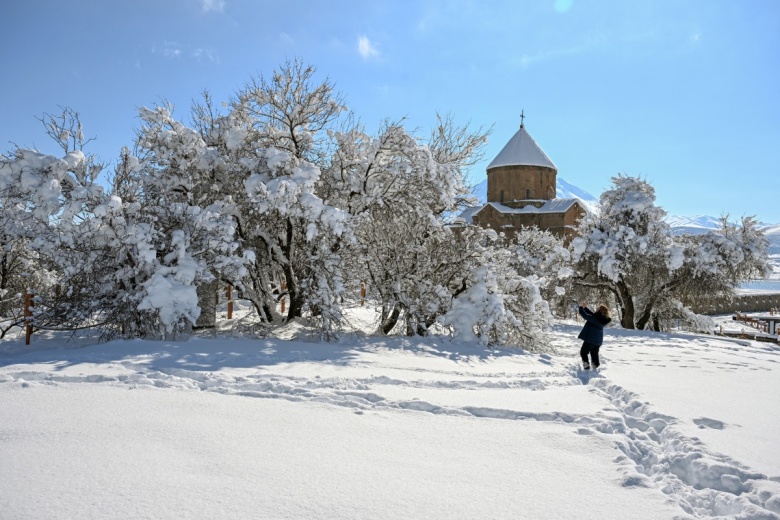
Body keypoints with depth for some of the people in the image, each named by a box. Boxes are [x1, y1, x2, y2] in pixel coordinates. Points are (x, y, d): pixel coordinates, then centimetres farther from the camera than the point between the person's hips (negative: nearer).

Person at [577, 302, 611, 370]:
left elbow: (584, 315, -16)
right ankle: (595, 366, 26)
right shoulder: (603, 319, 0)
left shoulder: (595, 318, -23)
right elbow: (591, 314, 11)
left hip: (590, 339, -7)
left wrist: (581, 307, -1)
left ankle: (586, 364, -4)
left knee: (583, 352, 8)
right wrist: (585, 307, 14)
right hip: (598, 340, 7)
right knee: (594, 354, 22)